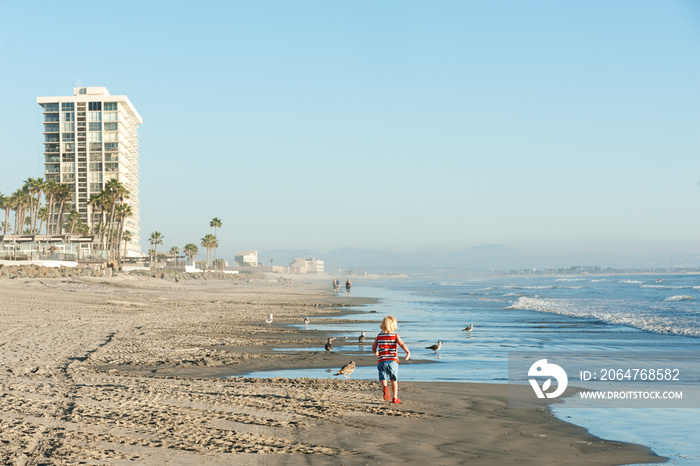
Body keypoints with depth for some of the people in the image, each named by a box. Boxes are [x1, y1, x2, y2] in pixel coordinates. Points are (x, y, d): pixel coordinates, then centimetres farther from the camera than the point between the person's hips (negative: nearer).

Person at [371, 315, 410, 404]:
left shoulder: (379, 335, 8)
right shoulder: (395, 335, 1)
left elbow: (373, 347, 13)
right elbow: (402, 344, -16)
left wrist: (376, 353, 32)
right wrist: (408, 352, -24)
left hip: (381, 361, 1)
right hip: (393, 360, -1)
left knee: (383, 378, -1)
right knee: (394, 380, 14)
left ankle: (385, 387, -34)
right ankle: (395, 398, 17)